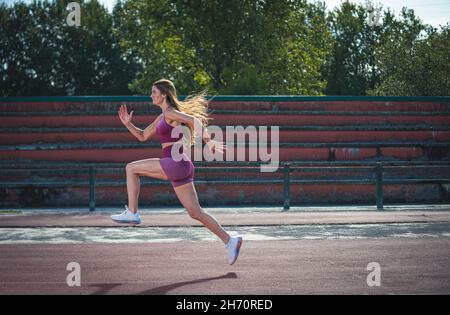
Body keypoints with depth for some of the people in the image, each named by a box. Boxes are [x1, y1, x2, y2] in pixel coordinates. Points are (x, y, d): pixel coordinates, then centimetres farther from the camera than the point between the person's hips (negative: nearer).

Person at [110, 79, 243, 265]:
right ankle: (230, 241, 7)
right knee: (195, 213, 7)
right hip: (177, 167, 10)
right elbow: (142, 136, 30)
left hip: (177, 163, -10)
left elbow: (196, 120, -16)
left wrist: (208, 142, -25)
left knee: (131, 168, -2)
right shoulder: (162, 117, 23)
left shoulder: (171, 113, -4)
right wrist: (127, 123, 18)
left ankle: (132, 213, -2)